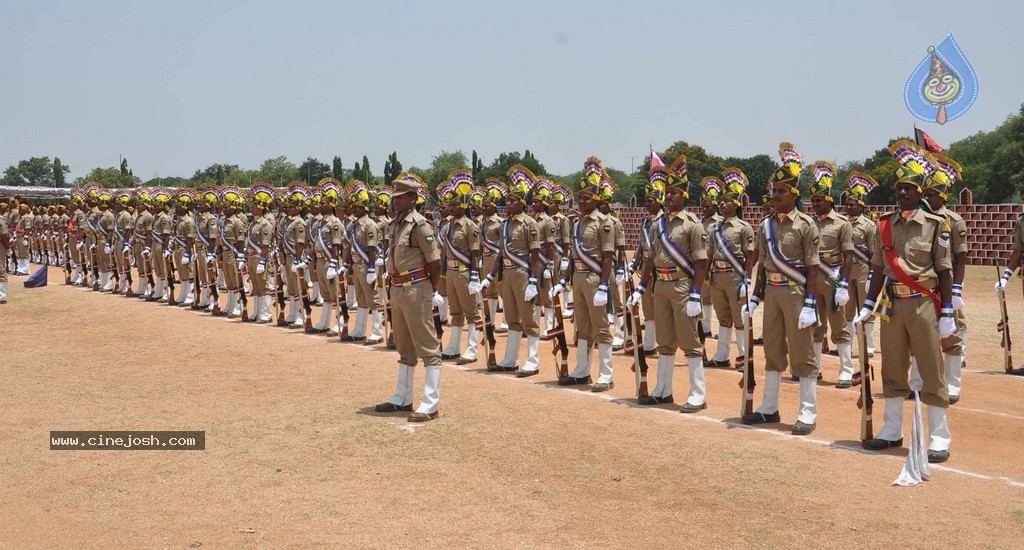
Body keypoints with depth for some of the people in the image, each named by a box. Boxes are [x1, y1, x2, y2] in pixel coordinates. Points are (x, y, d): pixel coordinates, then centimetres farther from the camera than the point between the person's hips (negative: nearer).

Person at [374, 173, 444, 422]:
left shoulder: (419, 225, -14)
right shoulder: (395, 224, 11)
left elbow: (435, 261, -13)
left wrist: (433, 291, -5)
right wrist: (396, 287, 14)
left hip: (416, 289, -9)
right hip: (398, 289, 9)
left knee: (427, 347, -4)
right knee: (405, 347, 18)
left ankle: (430, 404, -2)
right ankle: (403, 398, 29)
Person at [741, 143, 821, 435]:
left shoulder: (805, 224, -7)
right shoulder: (766, 225, 11)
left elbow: (812, 268, -10)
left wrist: (810, 303, -16)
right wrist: (754, 298, 12)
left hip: (796, 291, -6)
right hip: (772, 291, 6)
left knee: (802, 354, -1)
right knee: (773, 352, 13)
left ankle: (808, 413, 6)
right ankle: (769, 408, 22)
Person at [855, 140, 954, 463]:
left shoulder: (935, 225, -5)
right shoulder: (885, 225, 7)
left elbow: (945, 272, -4)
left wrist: (947, 315, -7)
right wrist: (868, 307, 6)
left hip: (924, 304, -4)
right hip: (892, 304, 5)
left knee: (932, 373, -1)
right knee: (892, 370, 12)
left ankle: (939, 440, 6)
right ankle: (892, 432, 24)